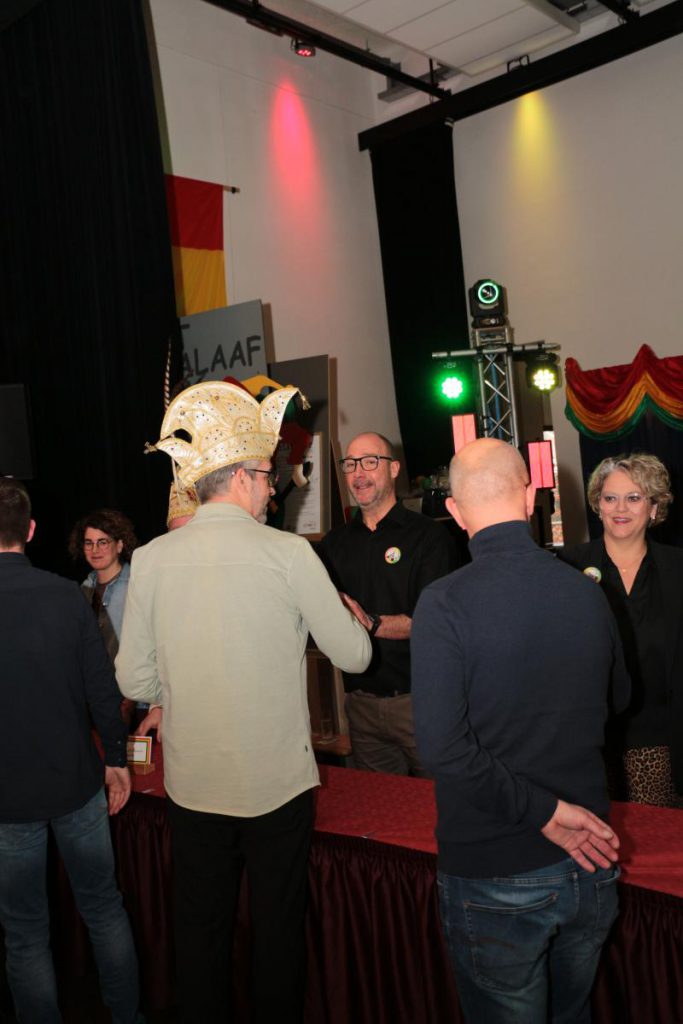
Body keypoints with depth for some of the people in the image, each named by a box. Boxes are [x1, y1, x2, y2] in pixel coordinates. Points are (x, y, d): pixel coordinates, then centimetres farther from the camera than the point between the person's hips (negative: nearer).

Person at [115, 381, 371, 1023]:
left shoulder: (151, 559, -5)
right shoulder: (289, 553, -12)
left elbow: (134, 681, -3)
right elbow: (354, 656, -5)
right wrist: (351, 622, 17)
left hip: (192, 783, 3)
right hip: (278, 780, -2)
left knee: (200, 929, 18)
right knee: (278, 927, 16)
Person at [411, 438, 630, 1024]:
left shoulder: (445, 602, -20)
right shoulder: (588, 593, -5)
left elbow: (444, 749, -26)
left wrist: (544, 810, -16)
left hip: (495, 880, -4)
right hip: (590, 867, 4)